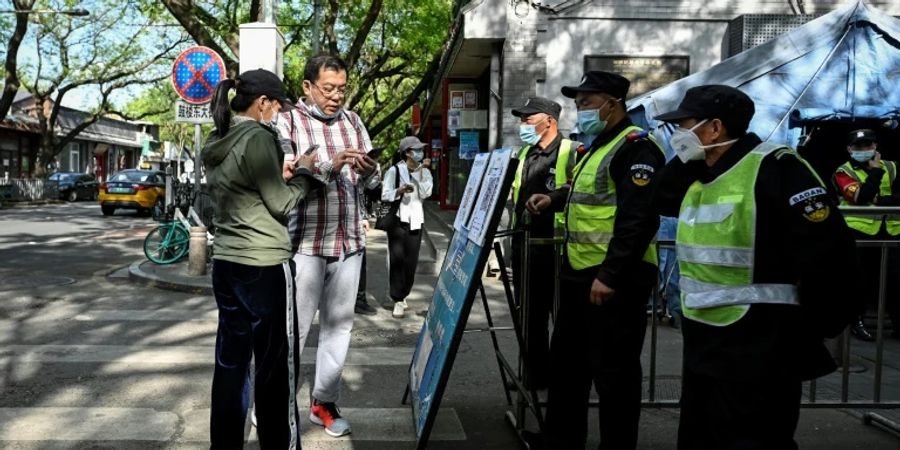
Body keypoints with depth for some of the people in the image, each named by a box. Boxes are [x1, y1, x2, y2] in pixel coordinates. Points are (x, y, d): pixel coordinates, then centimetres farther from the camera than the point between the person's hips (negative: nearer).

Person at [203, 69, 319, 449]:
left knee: (230, 361, 14)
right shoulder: (258, 138, -15)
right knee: (276, 366, 2)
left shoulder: (217, 144, 11)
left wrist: (280, 175, 13)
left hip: (226, 263, 9)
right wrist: (304, 173, 4)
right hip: (264, 266, -8)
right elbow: (282, 205, -11)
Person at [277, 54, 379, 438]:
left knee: (339, 322, 9)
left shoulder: (352, 121, 13)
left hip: (349, 240, 5)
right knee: (294, 327, 0)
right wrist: (329, 167, -25)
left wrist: (369, 172, -10)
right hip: (305, 241, -5)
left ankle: (324, 401, 20)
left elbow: (368, 182, 13)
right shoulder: (288, 123, -1)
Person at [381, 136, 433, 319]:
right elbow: (384, 195, -8)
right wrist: (400, 191, -25)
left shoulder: (424, 171, 9)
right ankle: (398, 301, -6)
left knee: (411, 260, 4)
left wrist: (422, 171, -10)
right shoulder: (394, 170, -4)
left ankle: (401, 295, 22)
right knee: (397, 258, -11)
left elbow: (425, 193, -6)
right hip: (397, 219, -4)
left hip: (415, 220, 4)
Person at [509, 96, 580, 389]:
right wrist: (515, 228, 15)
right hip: (524, 247, 8)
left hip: (556, 249, -8)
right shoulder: (524, 154, 15)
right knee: (531, 314, 14)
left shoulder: (571, 153, -9)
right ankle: (535, 374, 25)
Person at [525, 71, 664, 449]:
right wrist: (555, 199, 16)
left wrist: (610, 276, -25)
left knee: (613, 372, 0)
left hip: (614, 279, -11)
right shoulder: (599, 146, 18)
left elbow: (639, 219, -23)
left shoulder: (635, 147, -14)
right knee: (566, 362, 18)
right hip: (579, 274, 11)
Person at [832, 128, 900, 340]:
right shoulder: (844, 172, -2)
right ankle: (857, 322, 13)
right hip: (859, 232, -4)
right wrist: (875, 171, -14)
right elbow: (861, 197, -18)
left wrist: (879, 200, -16)